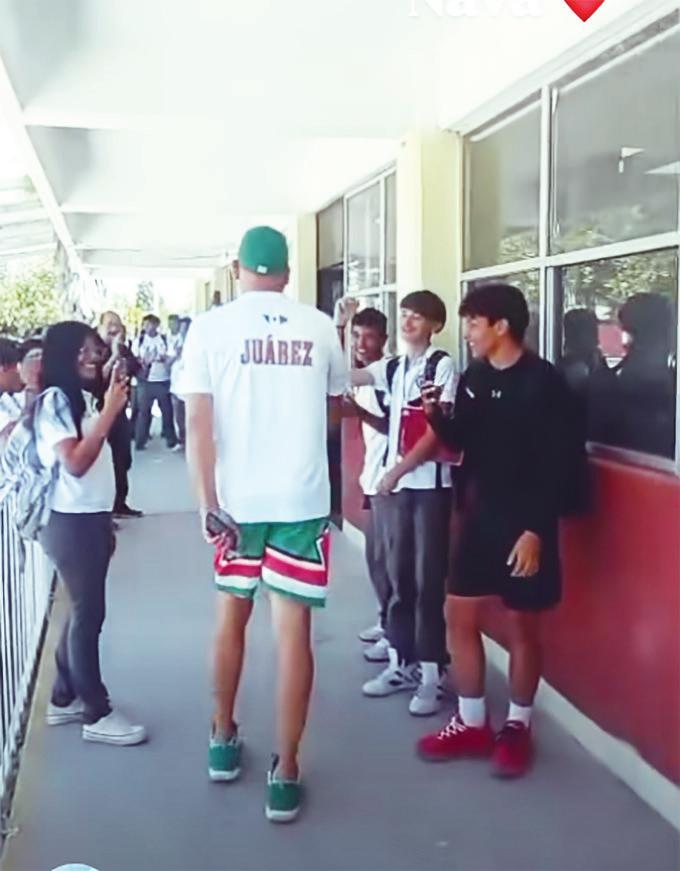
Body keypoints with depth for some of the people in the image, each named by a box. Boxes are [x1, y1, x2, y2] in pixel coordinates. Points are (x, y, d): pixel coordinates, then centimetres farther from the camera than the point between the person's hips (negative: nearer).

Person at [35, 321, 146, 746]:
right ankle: (96, 713, 4)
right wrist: (111, 411, -23)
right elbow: (75, 463, -22)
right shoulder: (54, 401, -13)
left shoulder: (84, 399, 13)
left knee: (83, 611, 13)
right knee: (88, 613, -4)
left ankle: (65, 698, 24)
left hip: (92, 518, 9)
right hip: (70, 522, -8)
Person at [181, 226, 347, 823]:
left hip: (237, 499, 1)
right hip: (302, 499, 0)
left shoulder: (210, 327, -3)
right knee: (293, 628, 3)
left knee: (232, 615, 18)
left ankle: (224, 741, 33)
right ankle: (285, 774, 7)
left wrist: (207, 504, -8)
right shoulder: (319, 327, 2)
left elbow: (198, 423, -10)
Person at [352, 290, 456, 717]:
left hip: (430, 483, -6)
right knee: (400, 575, 11)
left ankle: (433, 670, 5)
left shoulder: (442, 365, -7)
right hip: (395, 483, 6)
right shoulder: (393, 368, 12)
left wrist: (400, 468, -13)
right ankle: (403, 661, 21)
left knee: (429, 578, -2)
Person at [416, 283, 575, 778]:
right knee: (460, 616, 9)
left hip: (525, 524, -6)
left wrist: (535, 530, -19)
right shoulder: (474, 378, 6)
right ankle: (473, 724, 23)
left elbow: (555, 467, -15)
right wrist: (436, 415, -6)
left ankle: (518, 728, 23)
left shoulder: (544, 382, -13)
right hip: (480, 518, 7)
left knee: (523, 626, 6)